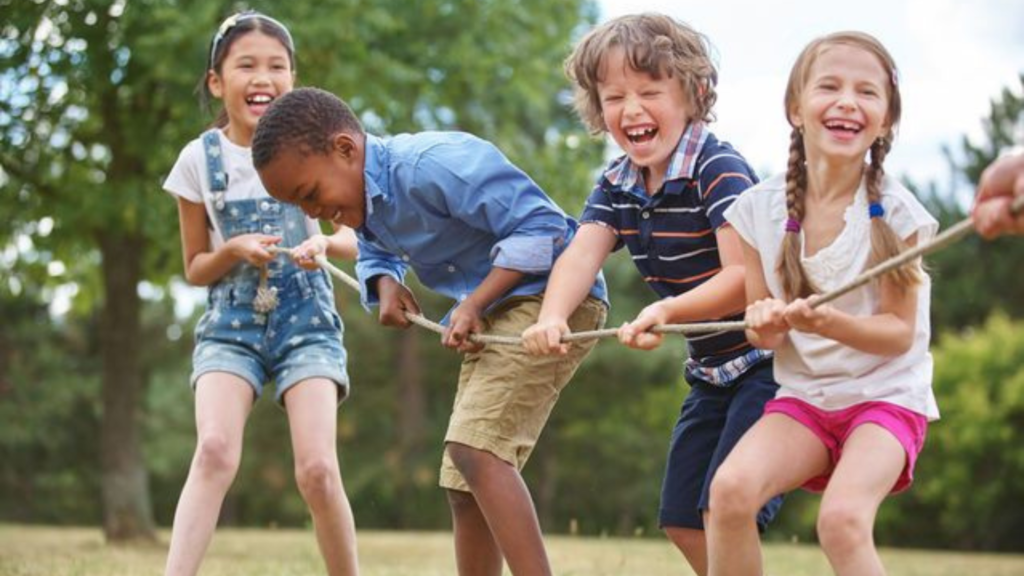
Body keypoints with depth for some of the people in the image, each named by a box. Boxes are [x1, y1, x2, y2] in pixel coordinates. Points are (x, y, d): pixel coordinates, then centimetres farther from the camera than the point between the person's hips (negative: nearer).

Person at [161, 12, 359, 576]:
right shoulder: (199, 158, 0)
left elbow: (355, 238, 5)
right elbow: (195, 268, 7)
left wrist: (326, 243, -18)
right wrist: (237, 250, -14)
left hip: (305, 319, 0)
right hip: (231, 322, 0)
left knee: (317, 469, -15)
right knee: (214, 451, -24)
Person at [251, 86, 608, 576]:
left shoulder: (432, 165, -24)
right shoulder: (365, 196, 5)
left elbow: (541, 223, -24)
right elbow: (376, 253, 27)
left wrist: (474, 302, -24)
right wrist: (384, 282, 2)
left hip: (553, 295, -10)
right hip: (494, 315, 10)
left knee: (473, 447, -27)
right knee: (464, 489, 10)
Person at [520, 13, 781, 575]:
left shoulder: (720, 169, -21)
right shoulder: (616, 186, 2)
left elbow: (744, 278, -29)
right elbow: (581, 254, -14)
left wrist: (668, 311, -46)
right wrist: (551, 318, -35)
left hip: (767, 358, -8)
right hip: (711, 370, 8)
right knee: (681, 519, 10)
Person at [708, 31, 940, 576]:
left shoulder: (894, 211, -11)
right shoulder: (761, 208, -3)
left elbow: (900, 333, -9)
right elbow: (764, 331, 5)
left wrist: (830, 323, -28)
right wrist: (765, 323, -19)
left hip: (887, 394, -3)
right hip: (802, 397, 3)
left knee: (842, 518, -30)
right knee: (731, 488, -26)